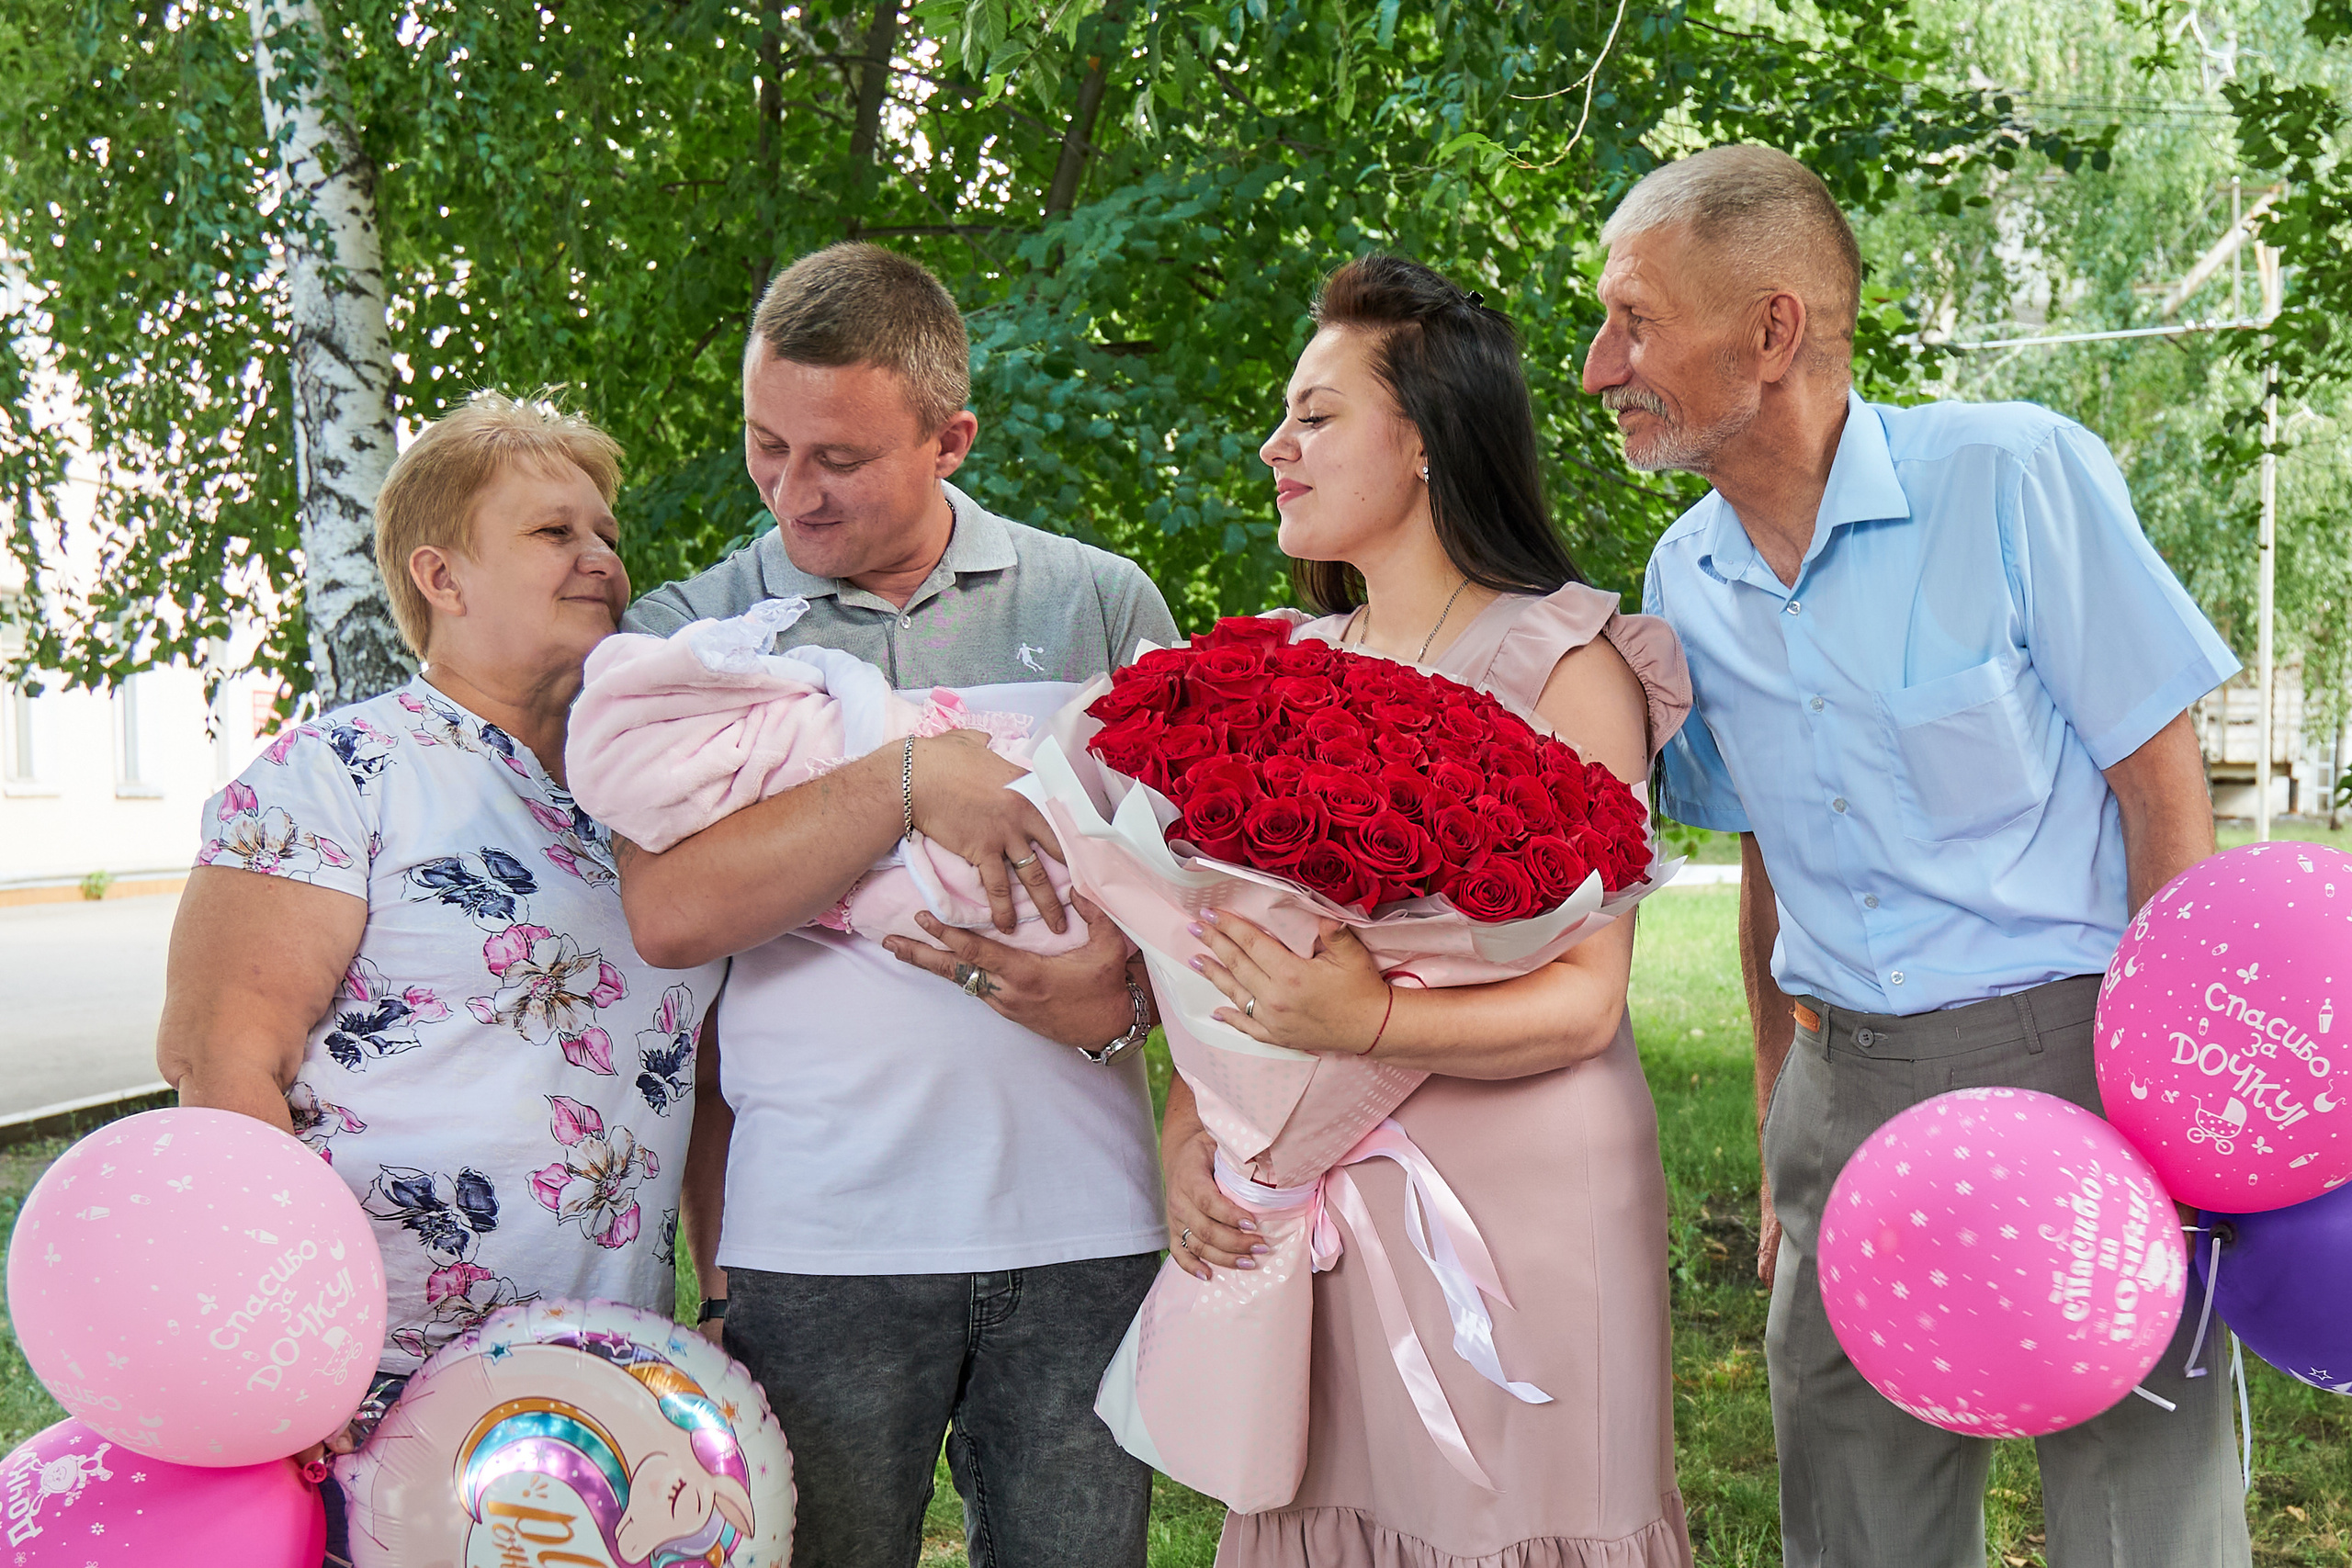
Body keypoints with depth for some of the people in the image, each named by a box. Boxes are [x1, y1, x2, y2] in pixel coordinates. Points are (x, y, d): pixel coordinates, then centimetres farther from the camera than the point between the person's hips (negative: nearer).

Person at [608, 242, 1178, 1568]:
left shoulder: (1103, 605, 8)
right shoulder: (688, 637, 5)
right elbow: (668, 910, -10)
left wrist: (1119, 1002, -10)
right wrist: (911, 781, -17)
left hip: (1083, 1224, 1)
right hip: (815, 1243, -1)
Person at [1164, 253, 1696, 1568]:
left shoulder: (1562, 665, -6)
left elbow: (1584, 1002, -13)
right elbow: (1222, 948, 12)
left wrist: (1370, 1022, -28)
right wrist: (1188, 1134, -5)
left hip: (1520, 1203, -5)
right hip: (1310, 1205, 5)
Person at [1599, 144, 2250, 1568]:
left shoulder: (2014, 475, -11)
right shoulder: (1688, 580, 6)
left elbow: (2162, 782, -9)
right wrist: (1783, 1133, 16)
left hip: (2068, 1051, -5)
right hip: (1846, 1093, 5)